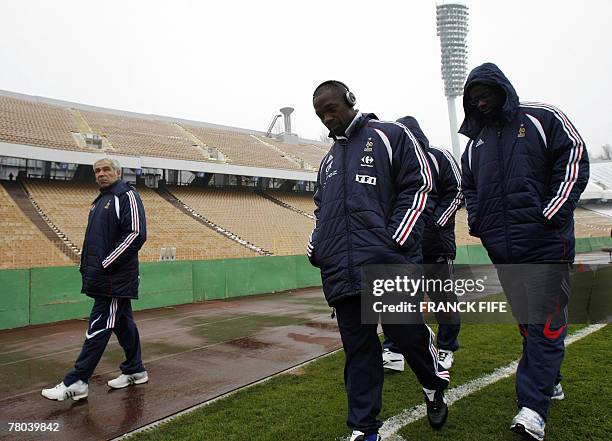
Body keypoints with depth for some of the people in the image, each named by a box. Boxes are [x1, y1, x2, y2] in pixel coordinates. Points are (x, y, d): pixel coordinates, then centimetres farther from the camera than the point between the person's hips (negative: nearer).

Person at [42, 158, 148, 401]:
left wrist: (105, 265, -19)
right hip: (102, 278, 9)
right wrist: (87, 267, 13)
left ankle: (75, 383, 1)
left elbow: (136, 234, -19)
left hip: (115, 278, -9)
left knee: (98, 328, -5)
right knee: (123, 324, 15)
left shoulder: (127, 196, -8)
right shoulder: (100, 201, 20)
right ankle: (135, 371, 26)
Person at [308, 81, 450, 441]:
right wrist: (316, 248, 12)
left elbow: (418, 185, -2)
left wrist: (396, 241, -11)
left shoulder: (390, 135, 6)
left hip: (386, 263, -5)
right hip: (341, 272, 5)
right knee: (358, 349, 8)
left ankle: (435, 386, 34)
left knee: (407, 331, 2)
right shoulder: (329, 159, 25)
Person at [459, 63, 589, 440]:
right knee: (527, 321, 12)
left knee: (545, 322, -6)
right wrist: (478, 222, 7)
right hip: (503, 249, 5)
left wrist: (553, 213, -12)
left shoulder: (541, 118, 3)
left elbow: (575, 158, -4)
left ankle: (533, 406, -4)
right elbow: (468, 186, 24)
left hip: (546, 242, -5)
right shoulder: (476, 142, 17)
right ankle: (550, 381, 30)